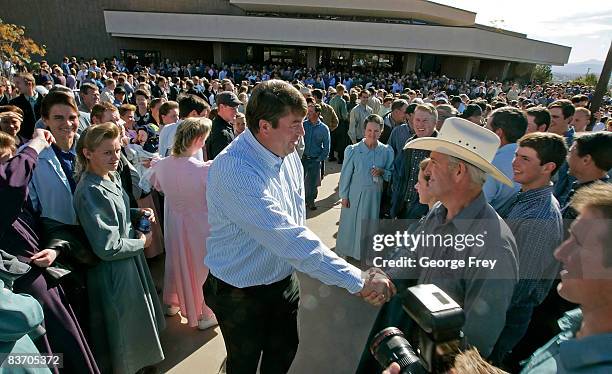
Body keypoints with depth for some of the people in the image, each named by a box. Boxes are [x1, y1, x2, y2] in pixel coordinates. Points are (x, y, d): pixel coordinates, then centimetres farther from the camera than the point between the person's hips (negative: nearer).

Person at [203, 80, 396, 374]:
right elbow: (287, 237, -38)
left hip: (284, 280, 6)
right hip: (241, 294, -6)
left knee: (284, 350, 25)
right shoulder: (233, 170, -33)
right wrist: (359, 280, -36)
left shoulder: (287, 153, -7)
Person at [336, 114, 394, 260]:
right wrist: (344, 196, -2)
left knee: (370, 225, 14)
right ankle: (345, 251, 35)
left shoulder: (387, 151, -3)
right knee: (350, 224, 11)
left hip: (376, 196, 2)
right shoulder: (353, 150, -8)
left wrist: (382, 172, -15)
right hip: (355, 195, -1)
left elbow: (392, 174, 6)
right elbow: (345, 174, -3)